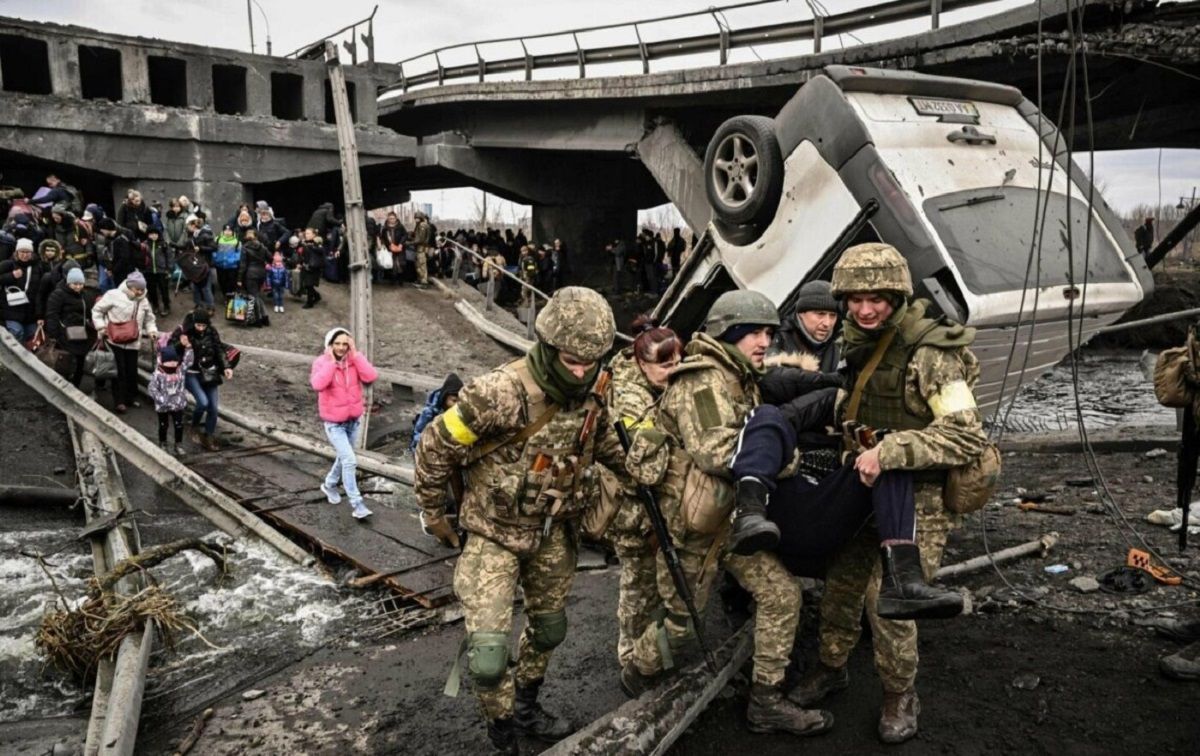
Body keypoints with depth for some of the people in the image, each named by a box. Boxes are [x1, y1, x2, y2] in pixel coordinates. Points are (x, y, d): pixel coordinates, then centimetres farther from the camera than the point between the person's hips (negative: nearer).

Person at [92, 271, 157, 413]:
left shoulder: (143, 301, 8)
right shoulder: (114, 295, -10)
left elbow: (149, 318, 19)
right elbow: (97, 310, -4)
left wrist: (152, 330, 2)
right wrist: (101, 327, -11)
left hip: (133, 343, 5)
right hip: (115, 341, -5)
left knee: (132, 370, 11)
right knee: (119, 371, -3)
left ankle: (132, 397, 28)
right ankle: (120, 401, 6)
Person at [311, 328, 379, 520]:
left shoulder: (354, 360, -6)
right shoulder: (321, 362, -14)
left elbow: (371, 377, -24)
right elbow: (318, 384, -34)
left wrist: (355, 354, -22)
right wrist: (331, 361, -27)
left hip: (354, 420, 5)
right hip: (334, 423, -5)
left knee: (344, 457, 23)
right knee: (350, 461, -12)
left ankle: (329, 484, 49)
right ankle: (356, 504, -3)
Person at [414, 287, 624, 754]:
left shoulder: (591, 397, -10)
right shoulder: (500, 394, -30)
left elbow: (606, 446, 12)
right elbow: (435, 447, -17)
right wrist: (433, 513, -6)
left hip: (552, 533, 6)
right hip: (494, 533, -6)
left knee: (549, 629, 22)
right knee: (488, 654, -12)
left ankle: (525, 708, 49)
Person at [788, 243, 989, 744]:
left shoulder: (929, 355, -21)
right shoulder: (857, 341, 3)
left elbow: (967, 436, -28)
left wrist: (890, 451, -34)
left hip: (918, 492, -7)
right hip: (867, 483, 7)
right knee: (842, 580, 15)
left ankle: (900, 696, 18)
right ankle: (833, 666, 37)